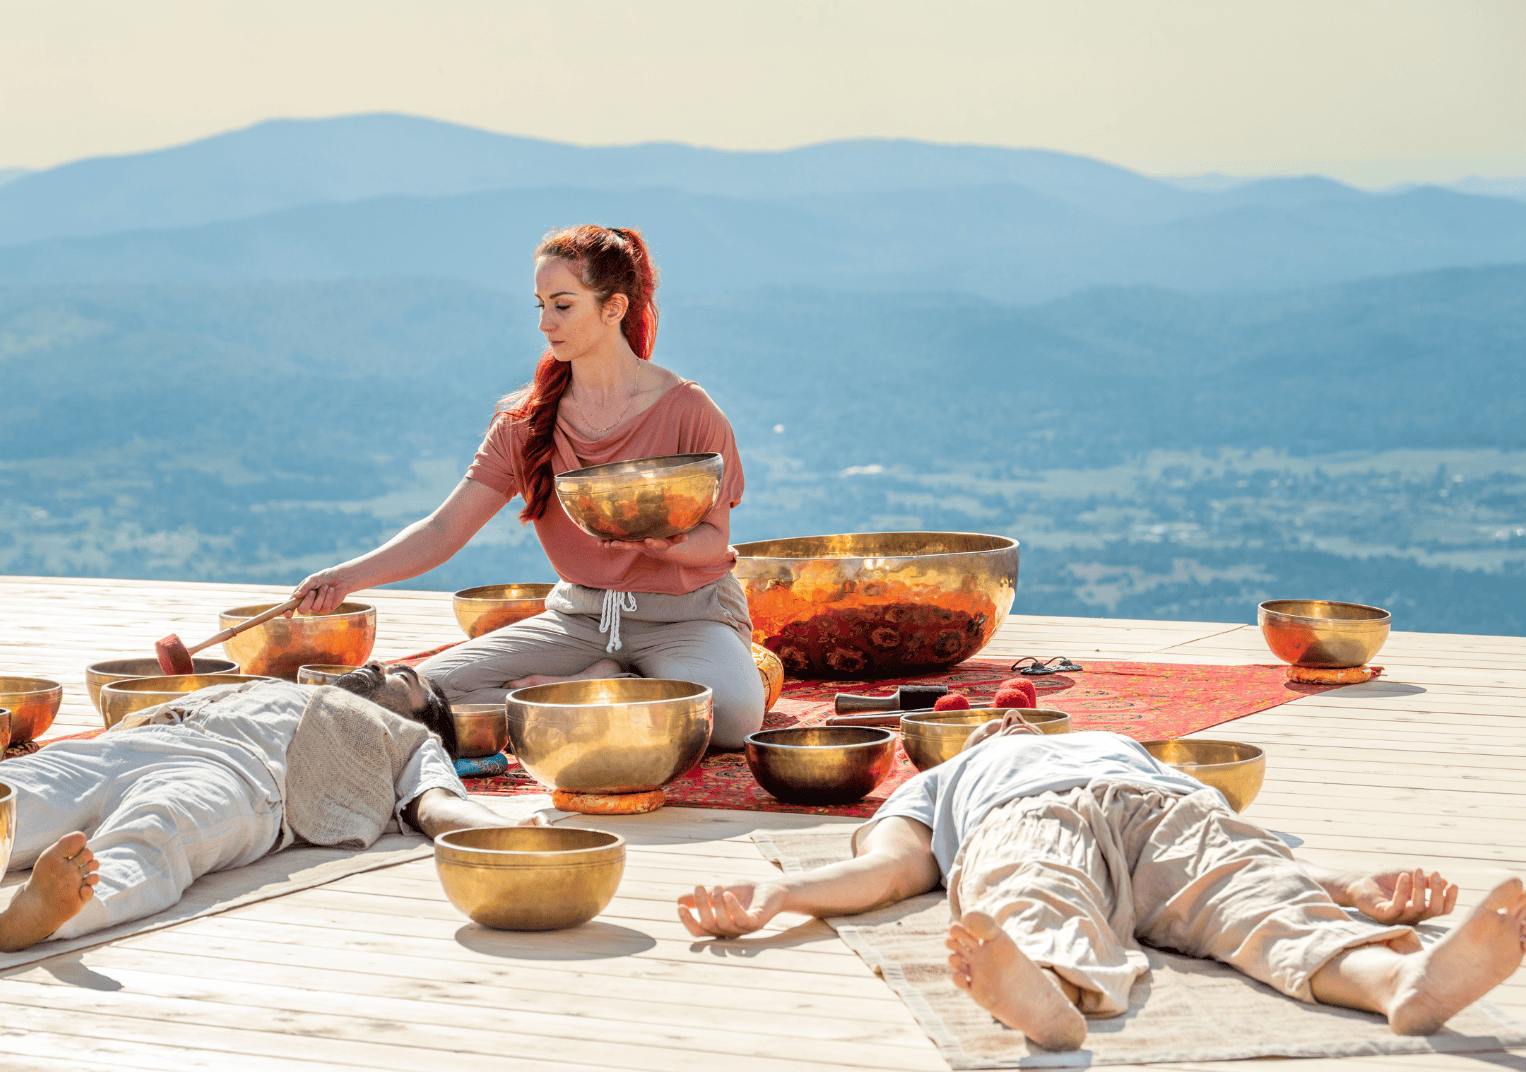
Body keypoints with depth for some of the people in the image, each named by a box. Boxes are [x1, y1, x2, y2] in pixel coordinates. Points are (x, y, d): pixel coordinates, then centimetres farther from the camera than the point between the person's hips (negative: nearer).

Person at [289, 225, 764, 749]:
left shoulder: (687, 410, -11)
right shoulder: (526, 421, 0)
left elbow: (715, 543, -6)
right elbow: (444, 530, -5)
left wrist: (658, 541, -29)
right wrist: (348, 577, -20)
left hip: (686, 612, -3)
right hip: (581, 615, 4)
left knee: (732, 712, -37)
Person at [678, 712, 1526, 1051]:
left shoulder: (1128, 750, 47)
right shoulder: (936, 785, 44)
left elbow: (1261, 858, 27)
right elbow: (886, 868, 20)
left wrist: (1358, 889, 6)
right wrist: (775, 895, -2)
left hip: (1177, 812, 2)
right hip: (1026, 823, -1)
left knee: (1265, 901, -33)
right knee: (1042, 911, -39)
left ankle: (1405, 978, -64)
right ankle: (1049, 1000, -73)